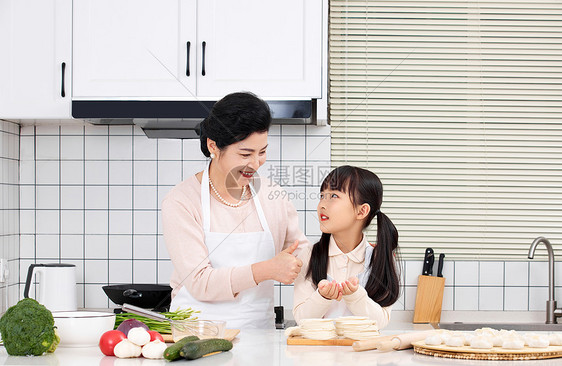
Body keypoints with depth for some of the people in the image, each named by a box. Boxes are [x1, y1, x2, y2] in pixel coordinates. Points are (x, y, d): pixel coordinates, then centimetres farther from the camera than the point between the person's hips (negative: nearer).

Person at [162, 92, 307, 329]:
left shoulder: (272, 197, 9)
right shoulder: (181, 202, -4)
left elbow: (302, 254, 20)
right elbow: (198, 283, -11)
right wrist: (267, 269, -18)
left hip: (258, 337, 4)